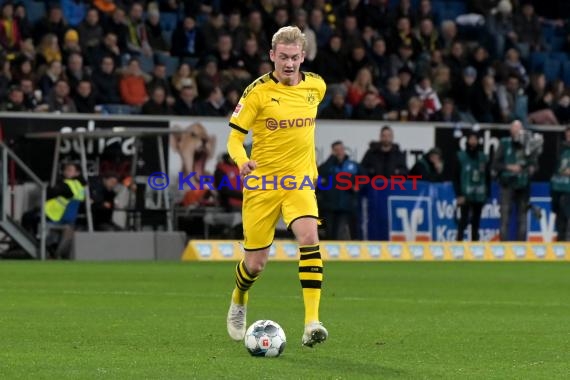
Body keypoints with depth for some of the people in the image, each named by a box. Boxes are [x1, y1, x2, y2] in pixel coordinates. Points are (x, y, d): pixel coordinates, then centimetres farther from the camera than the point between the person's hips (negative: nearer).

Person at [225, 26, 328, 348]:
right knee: (256, 262, 5)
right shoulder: (258, 91, -10)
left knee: (310, 237, -26)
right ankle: (239, 301, 41)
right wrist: (242, 161, -30)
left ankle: (312, 322, -29)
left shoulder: (316, 86, 2)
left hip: (300, 180, 2)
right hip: (262, 183, -2)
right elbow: (235, 137, -10)